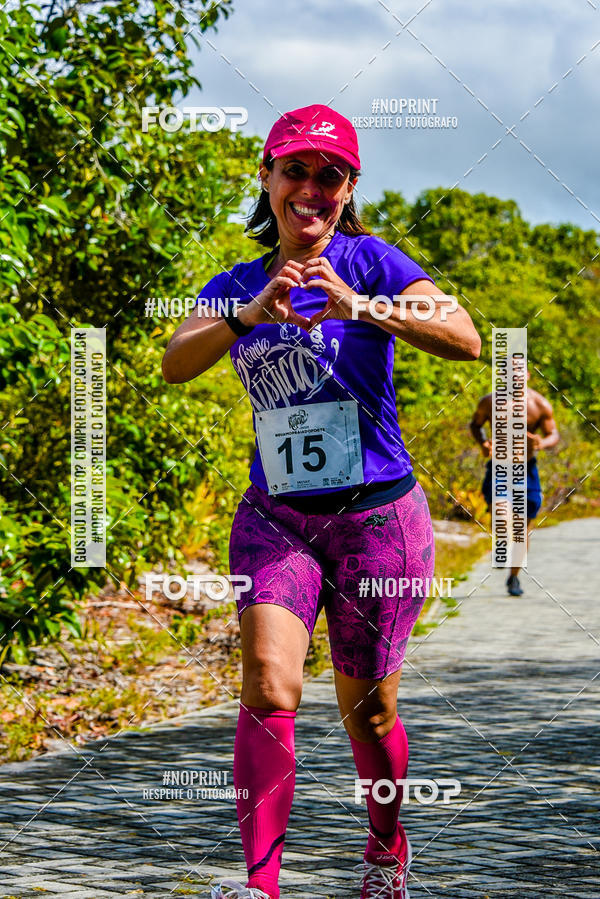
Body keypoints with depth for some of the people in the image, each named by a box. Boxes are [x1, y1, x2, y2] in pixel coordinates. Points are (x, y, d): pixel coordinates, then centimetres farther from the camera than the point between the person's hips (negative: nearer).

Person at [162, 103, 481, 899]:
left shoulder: (370, 260, -3)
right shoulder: (237, 286, 7)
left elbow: (465, 338, -18)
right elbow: (175, 363, -10)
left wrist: (364, 307, -34)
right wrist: (249, 316, -29)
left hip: (377, 516, -2)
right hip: (275, 517, 2)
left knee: (366, 708, 8)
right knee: (268, 683, -19)